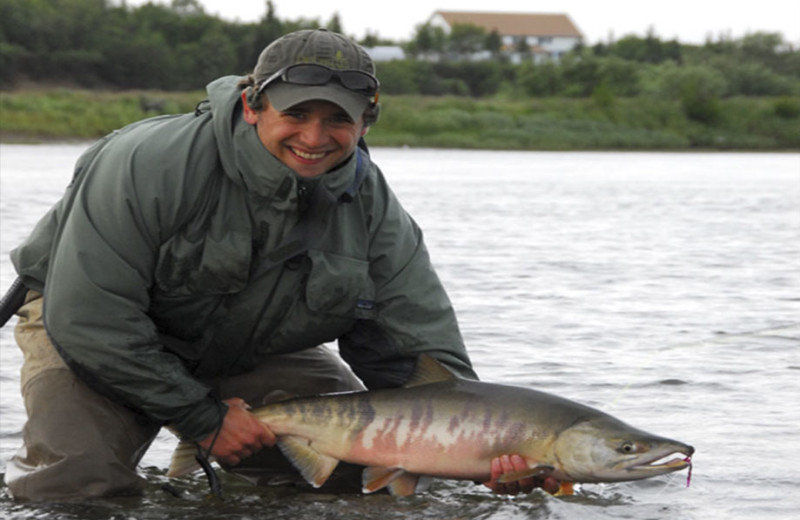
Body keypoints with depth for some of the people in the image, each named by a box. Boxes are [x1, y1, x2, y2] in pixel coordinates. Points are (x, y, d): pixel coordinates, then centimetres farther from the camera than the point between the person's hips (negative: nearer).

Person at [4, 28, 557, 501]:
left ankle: (209, 467, 14)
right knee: (81, 476, -30)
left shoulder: (373, 211, -16)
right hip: (97, 337, -4)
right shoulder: (154, 164, -30)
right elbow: (87, 316, -28)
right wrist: (201, 416, -25)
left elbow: (424, 359, -13)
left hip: (251, 352, 5)